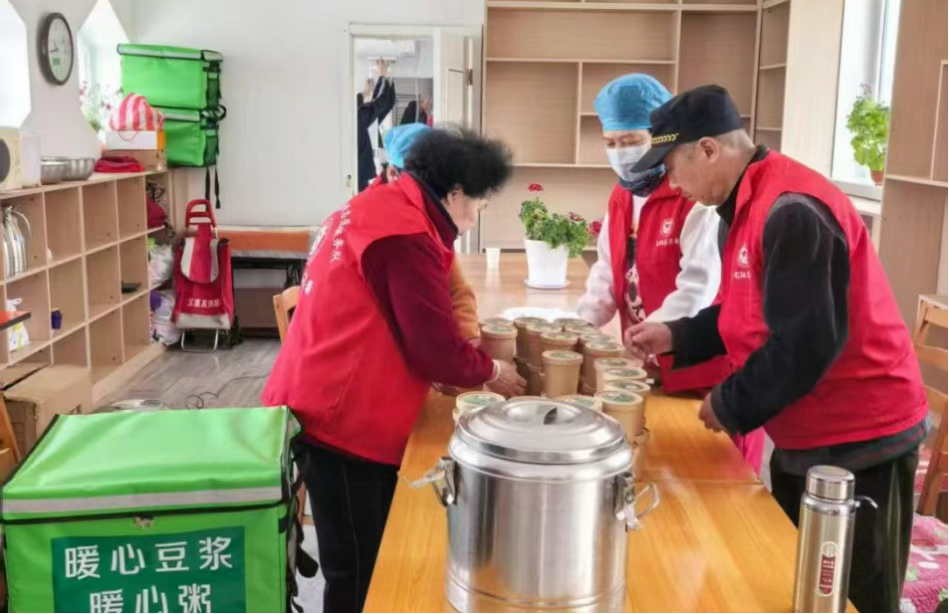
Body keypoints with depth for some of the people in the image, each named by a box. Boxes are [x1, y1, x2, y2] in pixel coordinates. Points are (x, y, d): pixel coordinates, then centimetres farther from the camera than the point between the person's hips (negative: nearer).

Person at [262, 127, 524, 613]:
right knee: (359, 570, 2)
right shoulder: (405, 234, -19)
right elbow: (434, 348, -16)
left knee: (359, 562, 19)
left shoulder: (381, 207, 14)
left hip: (326, 404, 10)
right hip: (345, 418, -10)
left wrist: (470, 360, 14)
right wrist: (490, 373, 3)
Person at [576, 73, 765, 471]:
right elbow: (608, 272, 14)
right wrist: (582, 325, -1)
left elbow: (699, 287, -23)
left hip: (705, 369, -8)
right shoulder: (621, 197, 11)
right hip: (648, 367, 8)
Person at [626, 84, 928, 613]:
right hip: (806, 438, 10)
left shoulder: (791, 210, -25)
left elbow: (807, 342, -27)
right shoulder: (754, 203, 8)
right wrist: (678, 336, 8)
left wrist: (730, 406, -16)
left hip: (860, 442, -10)